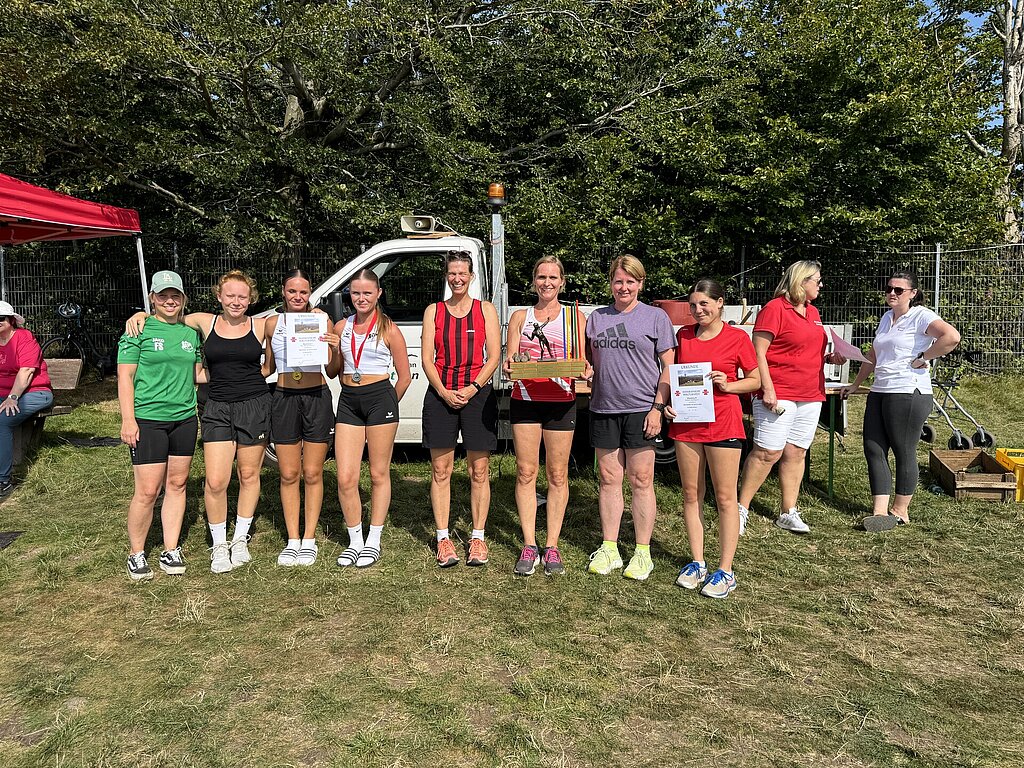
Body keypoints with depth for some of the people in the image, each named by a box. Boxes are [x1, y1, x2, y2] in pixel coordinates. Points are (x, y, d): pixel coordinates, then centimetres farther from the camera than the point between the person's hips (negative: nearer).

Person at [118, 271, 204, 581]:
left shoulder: (190, 333, 12)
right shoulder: (139, 330, -3)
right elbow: (125, 378, -6)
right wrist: (128, 420, -12)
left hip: (184, 418, 5)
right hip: (147, 419, -5)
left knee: (177, 485, 9)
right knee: (147, 492, -4)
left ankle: (171, 551, 20)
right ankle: (136, 554, 13)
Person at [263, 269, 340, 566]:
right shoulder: (272, 323, 5)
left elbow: (332, 370, -1)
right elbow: (268, 367, 16)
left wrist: (335, 348, -19)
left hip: (317, 399, -2)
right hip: (284, 399, 2)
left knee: (312, 474, 6)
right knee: (289, 475, 7)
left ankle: (309, 539, 17)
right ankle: (292, 540, 19)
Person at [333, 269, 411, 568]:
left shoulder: (389, 330, 0)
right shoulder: (341, 327, 10)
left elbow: (404, 376, 2)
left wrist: (387, 405, 5)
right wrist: (351, 391, 11)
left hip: (380, 398, -3)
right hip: (348, 401, 4)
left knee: (379, 474, 5)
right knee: (345, 478, -2)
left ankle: (374, 541, 17)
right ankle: (355, 541, 15)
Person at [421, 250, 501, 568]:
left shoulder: (486, 310, 8)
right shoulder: (433, 311, 11)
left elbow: (494, 357, 1)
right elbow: (427, 359, 4)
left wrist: (472, 389, -12)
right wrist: (444, 392, -10)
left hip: (477, 393, -1)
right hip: (440, 394, 1)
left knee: (479, 471, 2)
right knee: (440, 470, 3)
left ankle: (477, 537, 13)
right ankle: (443, 539, 12)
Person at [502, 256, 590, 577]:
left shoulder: (574, 316, 9)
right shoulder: (520, 317, 13)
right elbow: (509, 357, 8)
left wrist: (585, 370, -16)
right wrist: (509, 365, -15)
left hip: (561, 402, -1)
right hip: (524, 400, 1)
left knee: (557, 475, 2)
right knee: (525, 472, 1)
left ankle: (552, 547, 12)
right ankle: (529, 546, 10)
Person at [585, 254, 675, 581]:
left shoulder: (656, 317, 1)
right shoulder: (596, 317, 12)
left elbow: (669, 368, -1)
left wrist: (658, 407, -10)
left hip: (641, 410, -3)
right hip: (603, 409, 4)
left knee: (641, 481, 1)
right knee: (608, 478, 9)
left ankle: (643, 553, 12)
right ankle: (609, 549, 19)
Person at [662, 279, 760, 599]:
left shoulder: (737, 337, -3)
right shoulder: (683, 335, 8)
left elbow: (755, 380, 3)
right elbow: (670, 373, 15)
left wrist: (728, 385, -15)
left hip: (722, 423, -4)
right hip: (685, 421, 4)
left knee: (725, 498, 1)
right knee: (691, 494, 10)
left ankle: (725, 571, 9)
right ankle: (697, 563, 21)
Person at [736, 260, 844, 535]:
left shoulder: (813, 312, 18)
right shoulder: (774, 308, -8)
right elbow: (758, 353, -13)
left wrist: (830, 358, 10)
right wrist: (768, 389, -20)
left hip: (810, 397, 8)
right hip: (778, 396, -8)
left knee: (796, 452, 9)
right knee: (767, 453, -8)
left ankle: (788, 513, 16)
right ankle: (741, 509, 3)